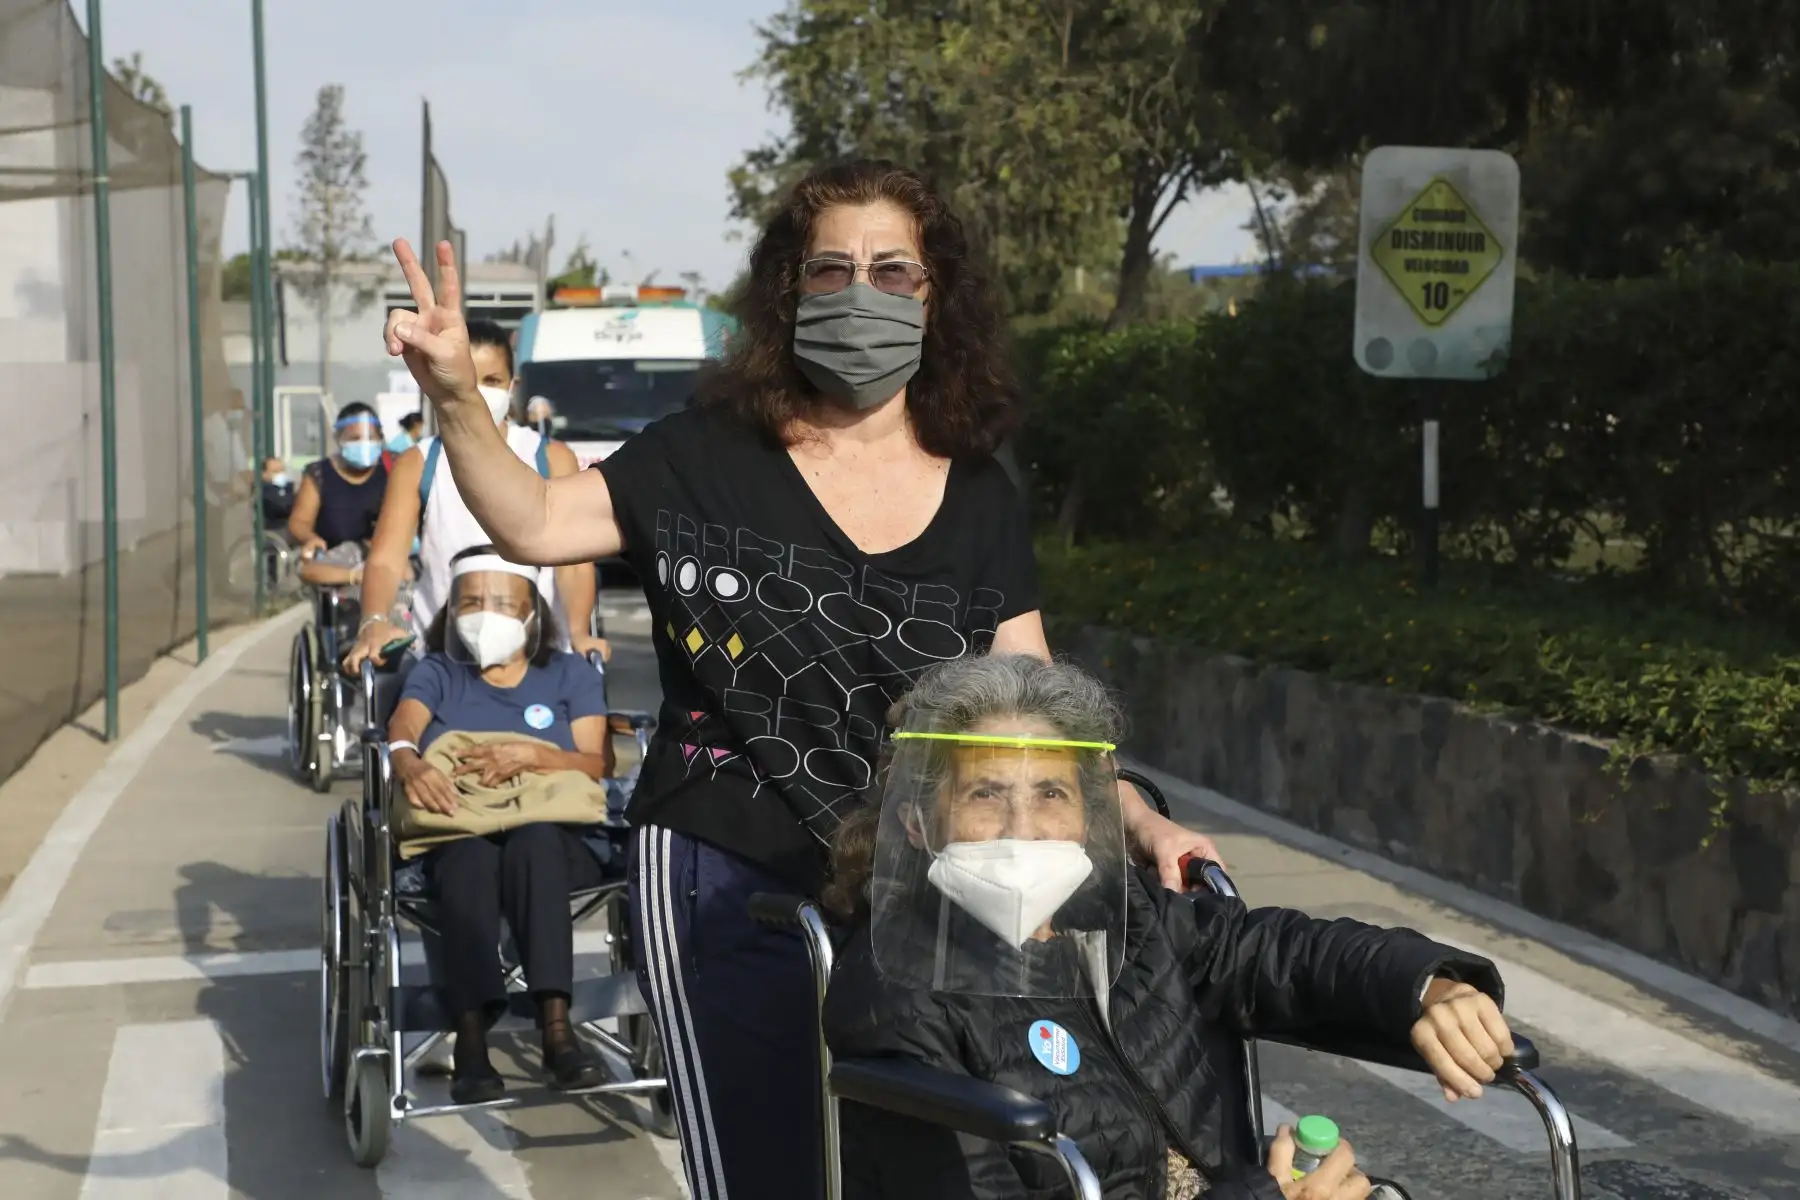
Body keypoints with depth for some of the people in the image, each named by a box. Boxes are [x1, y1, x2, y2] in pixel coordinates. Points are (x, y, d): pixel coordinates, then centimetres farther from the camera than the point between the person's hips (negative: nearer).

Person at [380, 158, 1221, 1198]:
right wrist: (457, 395, -26)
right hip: (724, 885, -3)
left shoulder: (980, 499, 3)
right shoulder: (709, 458, -4)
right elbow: (535, 525, -12)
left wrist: (1142, 824, -9)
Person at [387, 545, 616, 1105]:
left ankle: (555, 1024, -48)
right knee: (470, 851, -38)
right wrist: (410, 763, -26)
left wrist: (530, 755, -15)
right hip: (453, 841, 0)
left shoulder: (571, 674, 21)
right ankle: (471, 1039, -48)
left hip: (554, 842, 0)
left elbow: (599, 764, 5)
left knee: (532, 836, -38)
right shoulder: (435, 673, 23)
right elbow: (400, 730, 0)